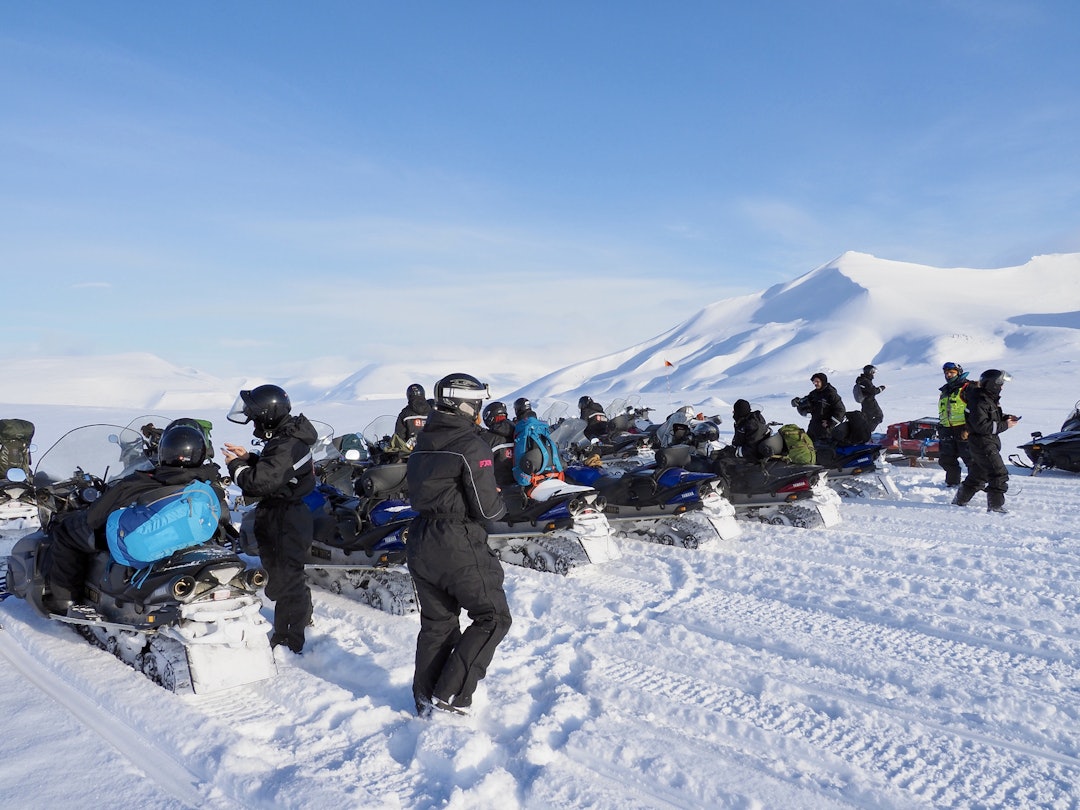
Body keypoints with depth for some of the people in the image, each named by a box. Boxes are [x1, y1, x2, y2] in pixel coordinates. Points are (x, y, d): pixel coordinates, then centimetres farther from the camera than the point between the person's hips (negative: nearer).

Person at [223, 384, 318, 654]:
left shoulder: (286, 447, -26)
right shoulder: (289, 437, 7)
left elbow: (259, 482, -28)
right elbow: (270, 470, 18)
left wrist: (236, 465, -12)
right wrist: (248, 458, 4)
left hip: (285, 523, -11)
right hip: (290, 514, 11)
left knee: (283, 582, -1)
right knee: (290, 576, 26)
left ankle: (289, 640, 10)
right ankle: (302, 615, 45)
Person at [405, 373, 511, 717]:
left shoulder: (421, 444, 8)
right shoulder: (472, 447, -17)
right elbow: (487, 508, -17)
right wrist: (500, 504, 3)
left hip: (421, 545, 8)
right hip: (459, 547, -8)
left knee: (436, 622, 18)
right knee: (493, 618, 6)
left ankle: (425, 697, 26)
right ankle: (451, 692, 2)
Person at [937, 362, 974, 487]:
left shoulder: (967, 388, -4)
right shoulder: (944, 391, 21)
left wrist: (968, 428, -19)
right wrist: (940, 429, 22)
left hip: (963, 430, -8)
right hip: (947, 430, 8)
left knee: (970, 458, -5)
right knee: (946, 460, 9)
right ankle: (952, 482, 20)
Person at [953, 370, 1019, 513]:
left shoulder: (990, 398, 13)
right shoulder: (980, 402, -18)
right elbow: (981, 425, -25)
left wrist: (1005, 417, 3)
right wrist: (1004, 425, -21)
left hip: (990, 443, 11)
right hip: (982, 443, -11)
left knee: (978, 475, 18)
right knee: (999, 474, -13)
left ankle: (959, 501, 29)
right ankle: (996, 506, -9)